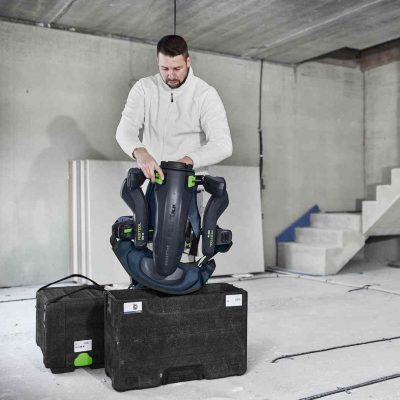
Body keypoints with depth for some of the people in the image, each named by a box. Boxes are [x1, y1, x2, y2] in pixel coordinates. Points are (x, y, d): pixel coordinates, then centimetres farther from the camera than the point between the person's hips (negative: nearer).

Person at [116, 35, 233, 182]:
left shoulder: (206, 94, -5)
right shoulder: (143, 88, 4)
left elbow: (223, 144, -15)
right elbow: (125, 129, -7)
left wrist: (188, 160, -31)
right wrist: (140, 152, -29)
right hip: (150, 178, 2)